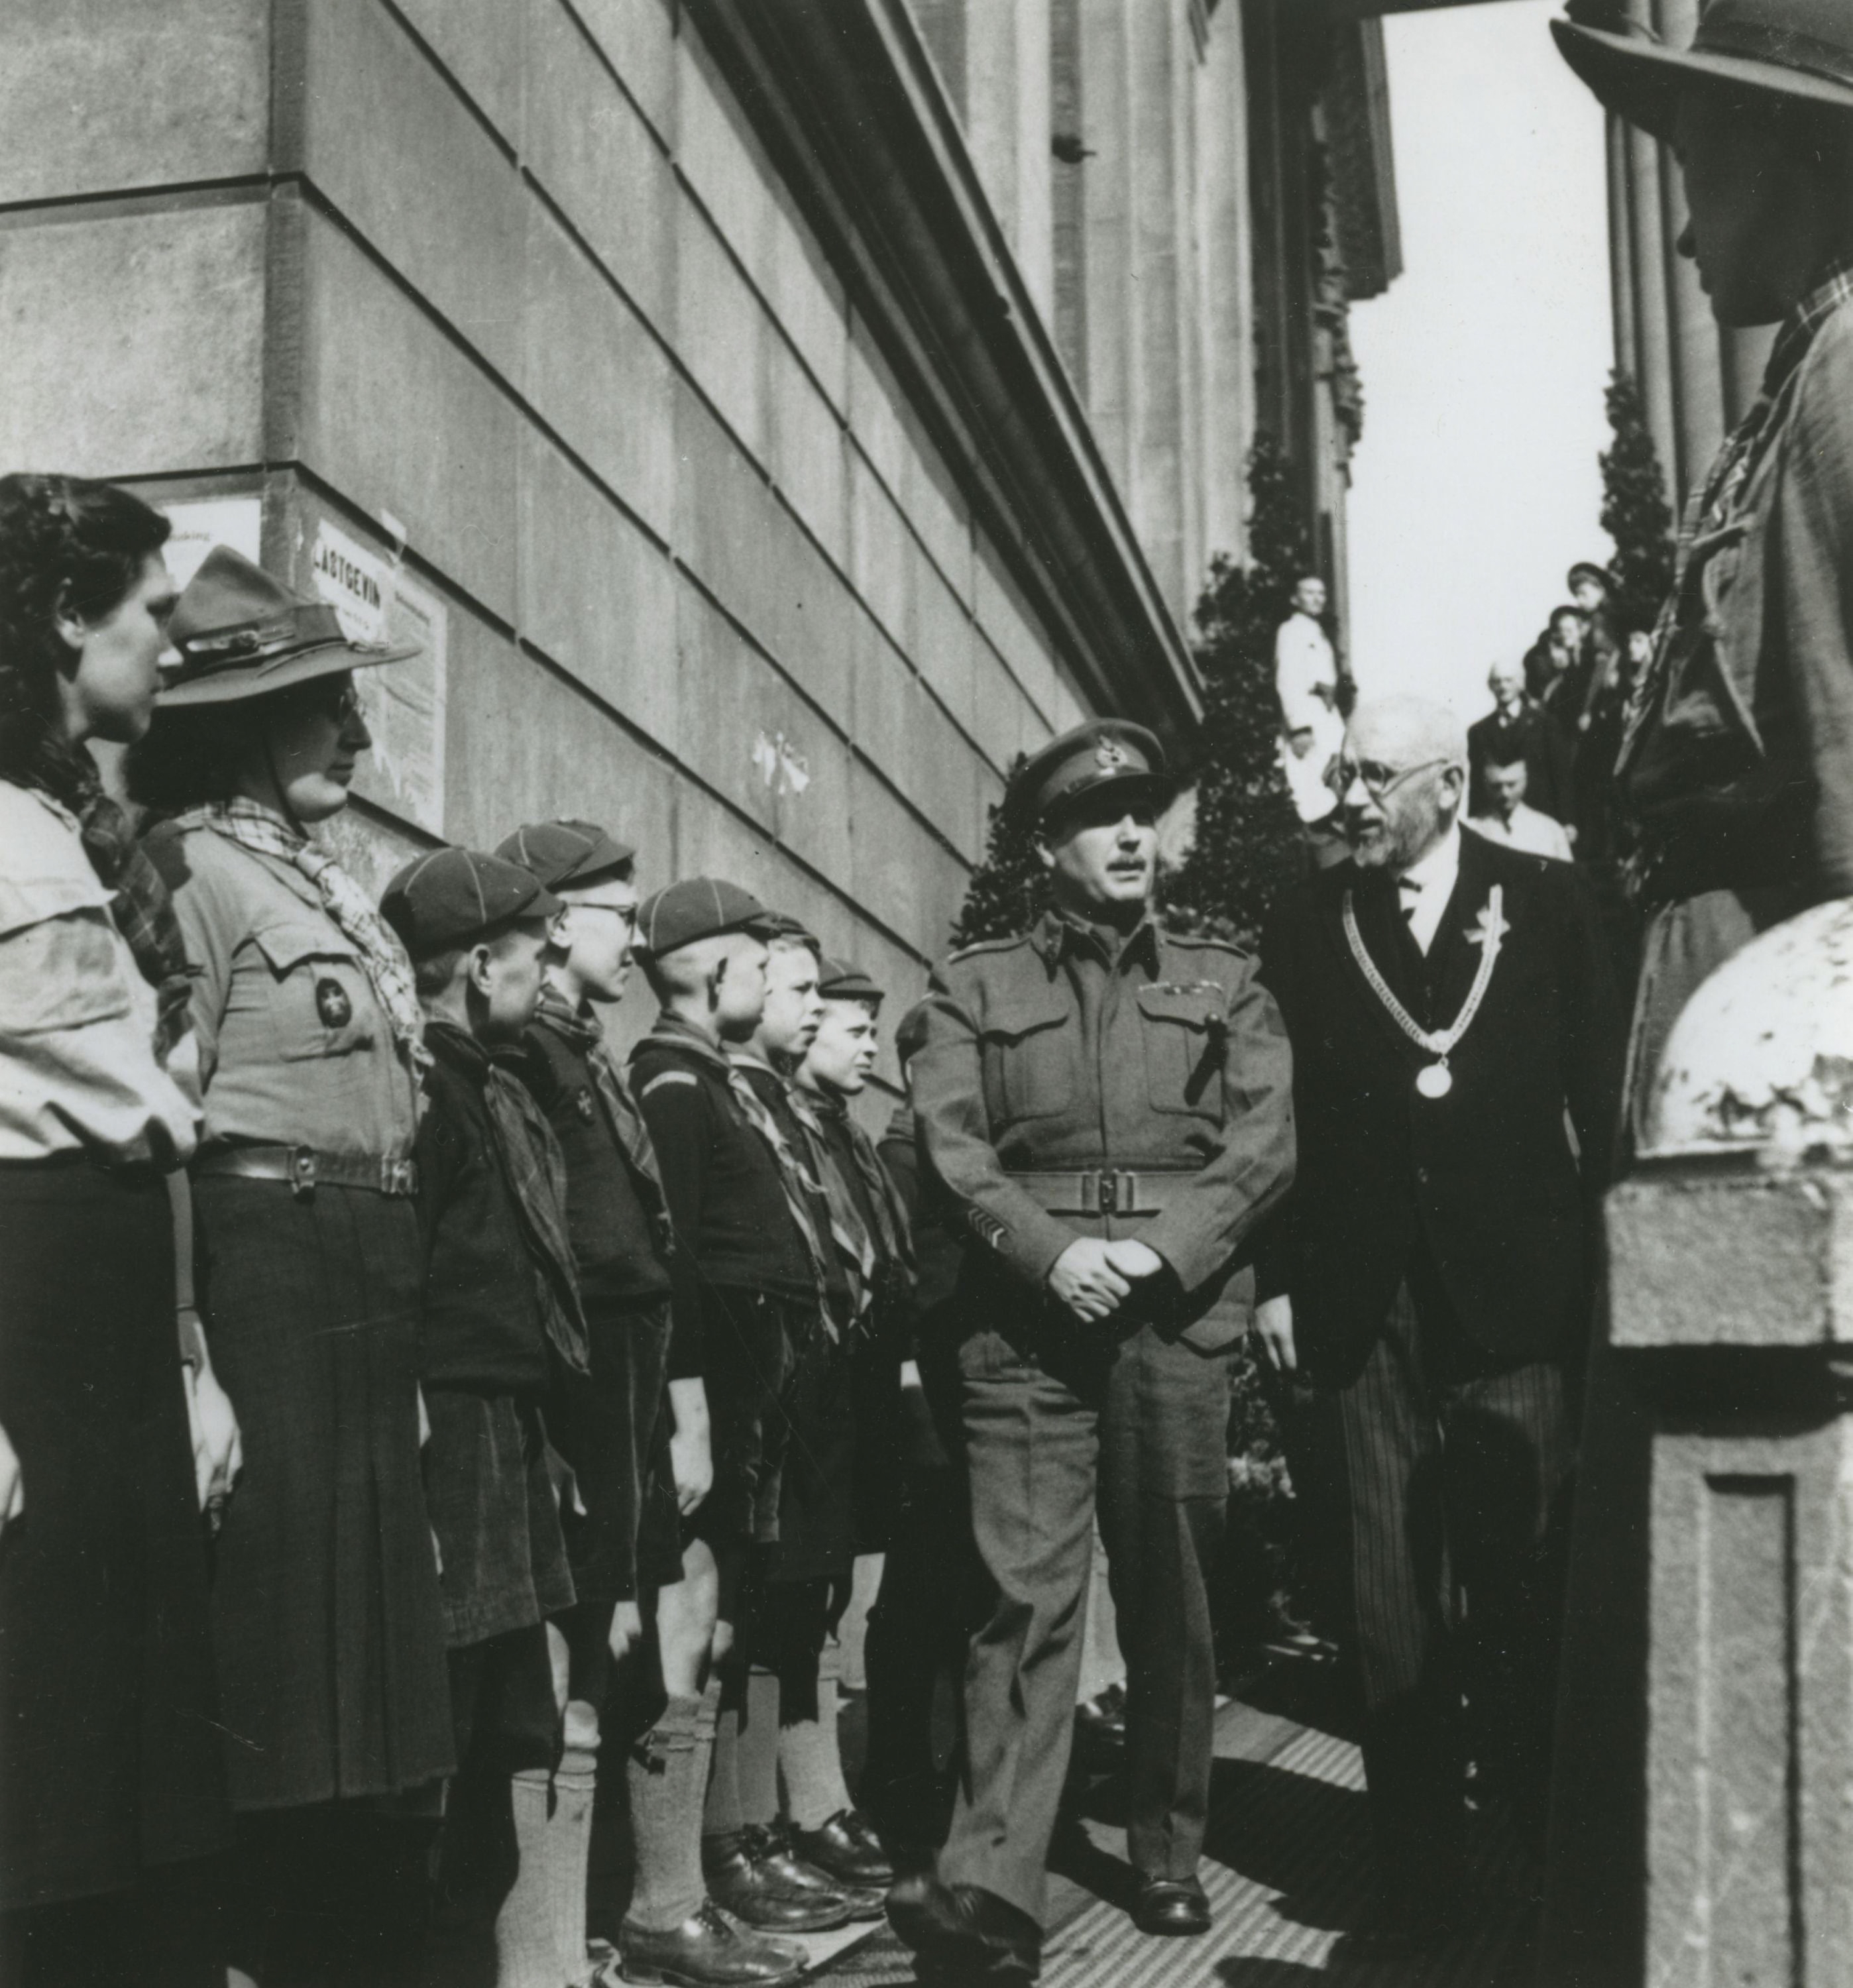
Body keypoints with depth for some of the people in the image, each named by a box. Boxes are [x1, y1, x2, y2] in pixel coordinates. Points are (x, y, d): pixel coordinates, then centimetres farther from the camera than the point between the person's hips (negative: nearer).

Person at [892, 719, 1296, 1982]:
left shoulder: (1227, 983, 15)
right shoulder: (975, 987, 13)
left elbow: (1266, 1143, 4)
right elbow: (951, 1142, 2)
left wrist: (1162, 1254, -10)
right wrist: (1048, 1252, -14)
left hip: (1181, 1314, 2)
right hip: (1026, 1320, -1)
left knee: (1173, 1598, 8)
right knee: (1027, 1596, -8)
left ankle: (1170, 1857, 21)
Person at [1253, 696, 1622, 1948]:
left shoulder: (1546, 904, 6)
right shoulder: (1304, 930, 9)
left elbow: (1604, 1094, 3)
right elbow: (1280, 1118, 7)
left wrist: (1599, 1265, -3)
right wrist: (1279, 1278, 0)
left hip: (1515, 1295, -1)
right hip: (1360, 1307, 1)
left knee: (1529, 1587, 2)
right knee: (1389, 1617, 4)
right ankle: (1418, 1879, 15)